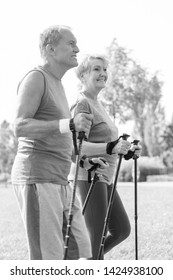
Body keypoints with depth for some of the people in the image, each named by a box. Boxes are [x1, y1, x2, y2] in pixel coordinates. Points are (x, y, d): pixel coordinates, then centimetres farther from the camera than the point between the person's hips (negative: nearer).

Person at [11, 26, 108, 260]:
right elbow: (20, 126, -19)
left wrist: (82, 160, 20)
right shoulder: (36, 78, -6)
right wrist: (69, 124, -29)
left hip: (59, 181, 9)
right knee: (48, 258, -9)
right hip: (37, 178, -9)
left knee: (80, 252, 8)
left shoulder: (57, 83, 23)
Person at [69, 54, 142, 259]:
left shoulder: (97, 104, 19)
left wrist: (127, 152, 10)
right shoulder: (82, 104, -11)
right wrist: (112, 148, -33)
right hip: (89, 175, -10)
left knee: (122, 230, 13)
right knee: (96, 237, -6)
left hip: (104, 177, 10)